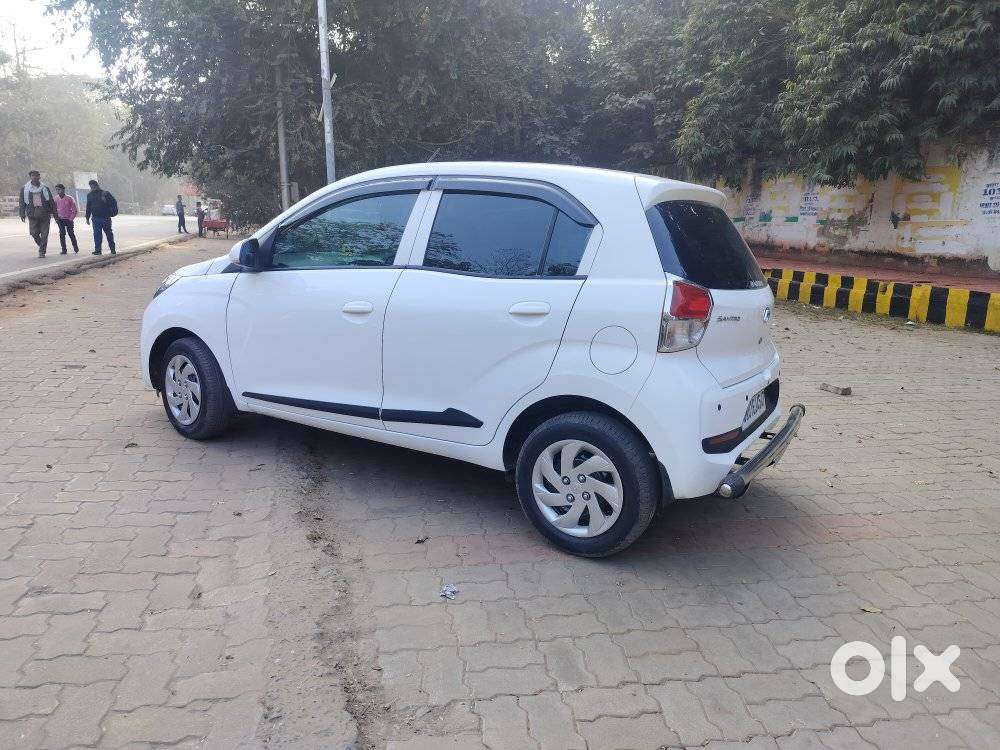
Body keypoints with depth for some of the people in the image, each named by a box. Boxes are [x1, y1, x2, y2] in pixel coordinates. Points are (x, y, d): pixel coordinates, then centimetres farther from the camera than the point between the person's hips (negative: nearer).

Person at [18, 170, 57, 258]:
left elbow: (51, 201, 12)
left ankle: (42, 251, 4)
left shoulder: (45, 188, 12)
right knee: (34, 232, -7)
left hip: (44, 213, 0)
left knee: (44, 233, -4)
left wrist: (54, 212, 6)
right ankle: (41, 245, 20)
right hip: (32, 213, 0)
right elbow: (21, 202, 9)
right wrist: (22, 213, -2)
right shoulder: (25, 189, 10)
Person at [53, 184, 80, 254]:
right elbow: (55, 209, 13)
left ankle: (76, 248, 23)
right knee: (62, 234, -5)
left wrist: (71, 218, -10)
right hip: (60, 219, 2)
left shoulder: (69, 198, -9)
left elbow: (74, 210, -4)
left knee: (71, 234, 5)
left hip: (68, 219, -2)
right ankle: (64, 250, -2)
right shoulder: (56, 198, 1)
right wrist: (56, 218, 4)